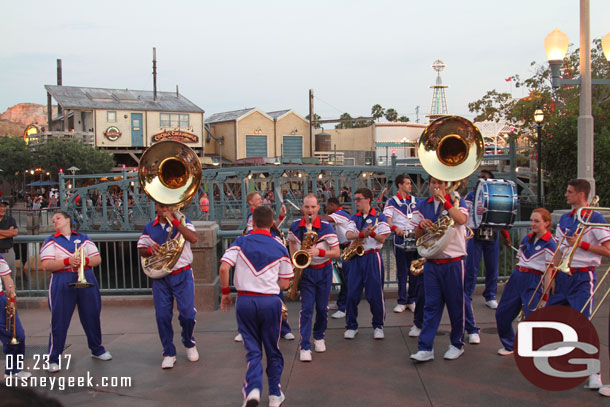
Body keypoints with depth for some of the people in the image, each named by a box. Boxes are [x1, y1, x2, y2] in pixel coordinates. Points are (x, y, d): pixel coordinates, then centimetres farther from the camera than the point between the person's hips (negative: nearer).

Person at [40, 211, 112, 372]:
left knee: (92, 317, 9)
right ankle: (53, 359, 6)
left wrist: (85, 260, -13)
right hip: (62, 284, -2)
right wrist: (67, 261, -19)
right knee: (59, 321, -4)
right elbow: (46, 265, -6)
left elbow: (98, 259, 8)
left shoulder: (83, 238, 12)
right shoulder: (51, 241, 7)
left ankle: (97, 350, 27)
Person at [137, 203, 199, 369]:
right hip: (160, 277, 2)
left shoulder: (182, 222, -1)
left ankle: (189, 344, 25)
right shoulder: (149, 228, 6)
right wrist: (149, 249, -14)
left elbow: (193, 238, -19)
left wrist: (174, 221, -22)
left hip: (182, 275, -2)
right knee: (162, 316, 1)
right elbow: (141, 250, 10)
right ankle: (169, 353, 16)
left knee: (187, 313, -3)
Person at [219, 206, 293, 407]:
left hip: (245, 301, 0)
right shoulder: (280, 248, 1)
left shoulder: (240, 242, 0)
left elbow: (223, 268, -12)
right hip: (270, 302, 0)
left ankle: (253, 388, -10)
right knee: (273, 350, 16)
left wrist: (225, 292, 1)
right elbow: (284, 284, 3)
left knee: (253, 349, 10)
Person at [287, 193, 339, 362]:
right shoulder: (295, 226, -2)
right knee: (306, 308, -6)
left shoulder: (326, 227, -11)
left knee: (322, 307, 11)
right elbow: (291, 242, 19)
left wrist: (319, 252, -27)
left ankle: (319, 337, 34)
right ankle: (304, 347, -3)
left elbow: (336, 253, -11)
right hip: (305, 271, 1)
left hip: (323, 271, 0)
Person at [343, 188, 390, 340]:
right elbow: (348, 235, -5)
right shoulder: (354, 218, 12)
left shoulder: (379, 217, 1)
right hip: (356, 258, 3)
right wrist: (362, 234, -24)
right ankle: (351, 326, 15)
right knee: (352, 293, 3)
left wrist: (371, 233, -24)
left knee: (375, 293, -1)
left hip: (372, 258, -3)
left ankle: (378, 326, 15)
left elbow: (382, 239, -6)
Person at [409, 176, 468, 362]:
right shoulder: (422, 205, 9)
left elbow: (461, 219, -21)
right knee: (431, 305, 2)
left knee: (455, 305, 6)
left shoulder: (457, 201, 1)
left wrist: (443, 200, -19)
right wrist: (421, 225, -12)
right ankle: (425, 348, 2)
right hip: (432, 263, 3)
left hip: (453, 263, -2)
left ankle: (457, 344, 22)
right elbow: (418, 235, 9)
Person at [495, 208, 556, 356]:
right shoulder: (527, 239, 14)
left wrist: (545, 297, -15)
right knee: (502, 314, 8)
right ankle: (509, 345, 27)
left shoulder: (550, 243, -8)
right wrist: (513, 279, 15)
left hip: (534, 281, -7)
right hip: (517, 277, 7)